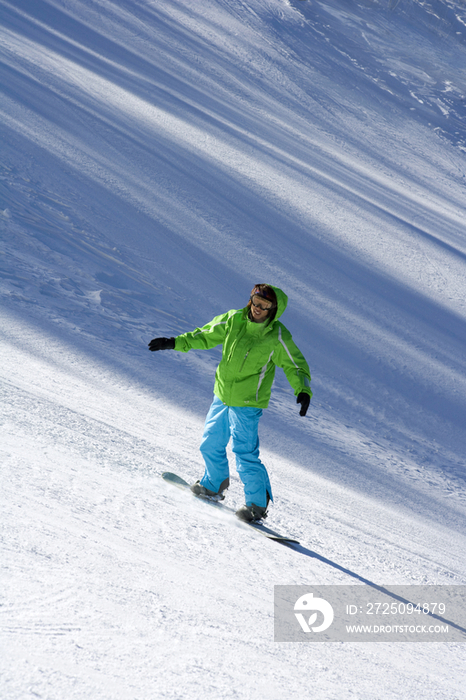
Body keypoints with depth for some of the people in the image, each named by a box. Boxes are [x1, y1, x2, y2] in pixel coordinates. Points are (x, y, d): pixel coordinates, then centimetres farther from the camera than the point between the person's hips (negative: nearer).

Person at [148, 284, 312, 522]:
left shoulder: (277, 337, -15)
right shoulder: (234, 320, -3)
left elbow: (296, 366, -8)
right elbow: (206, 336, 11)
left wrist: (303, 391, -24)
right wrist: (175, 342, 6)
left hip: (247, 404, -6)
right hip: (222, 395, 6)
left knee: (244, 453, -8)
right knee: (210, 444, 17)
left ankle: (258, 504, 8)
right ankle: (213, 486, 42)